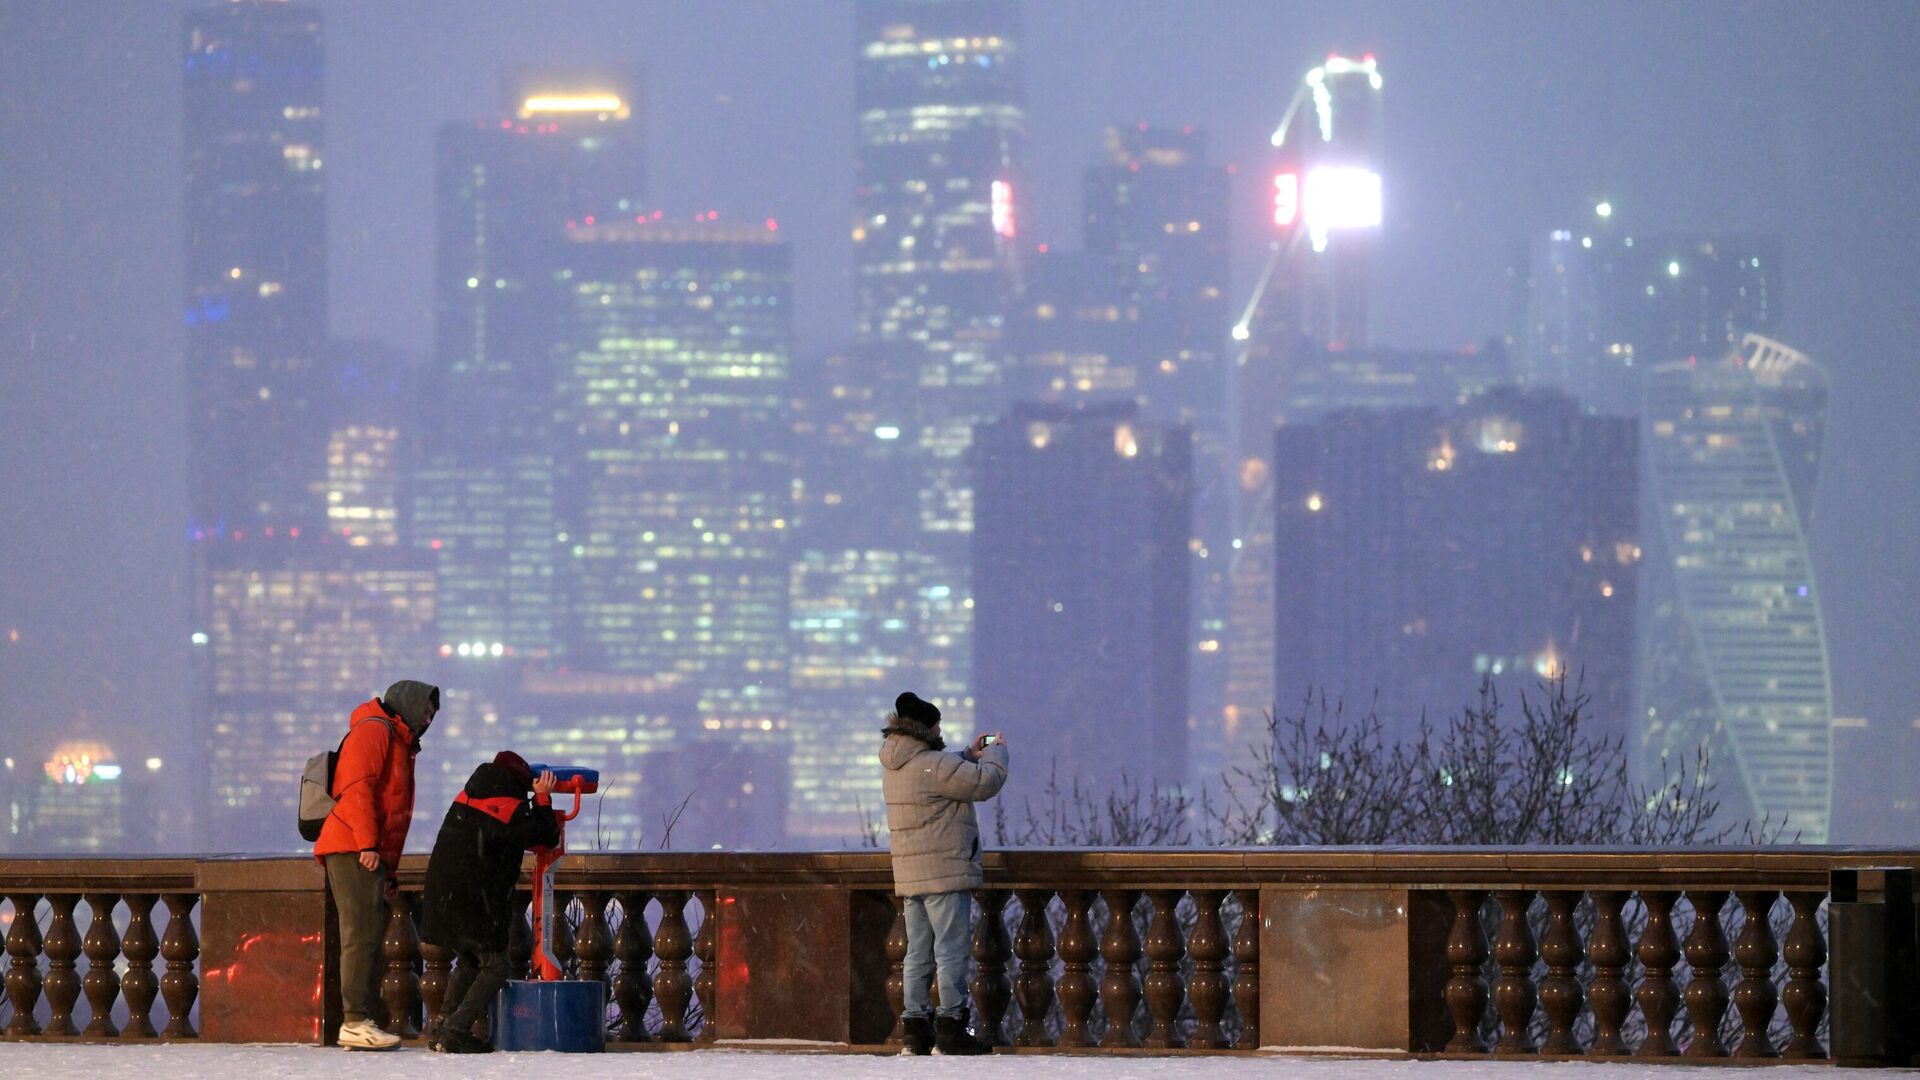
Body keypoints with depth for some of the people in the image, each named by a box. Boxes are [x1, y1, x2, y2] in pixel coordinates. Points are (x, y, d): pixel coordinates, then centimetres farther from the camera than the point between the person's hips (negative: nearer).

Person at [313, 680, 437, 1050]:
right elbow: (357, 787, -16)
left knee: (369, 937, 8)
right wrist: (367, 843, -23)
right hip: (353, 850, -10)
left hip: (373, 855, 10)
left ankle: (359, 1022, 7)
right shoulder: (373, 731, -3)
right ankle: (355, 1023, -19)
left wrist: (389, 869, 22)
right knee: (363, 935, -15)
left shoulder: (400, 745, 29)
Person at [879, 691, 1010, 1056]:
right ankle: (950, 1028, -8)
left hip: (909, 876, 9)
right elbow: (986, 782, -14)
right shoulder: (934, 765, -18)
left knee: (918, 953, 11)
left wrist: (971, 755, 20)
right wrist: (996, 753, 4)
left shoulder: (895, 766, 10)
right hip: (945, 874, -9)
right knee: (951, 950, -6)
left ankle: (916, 1029, 12)